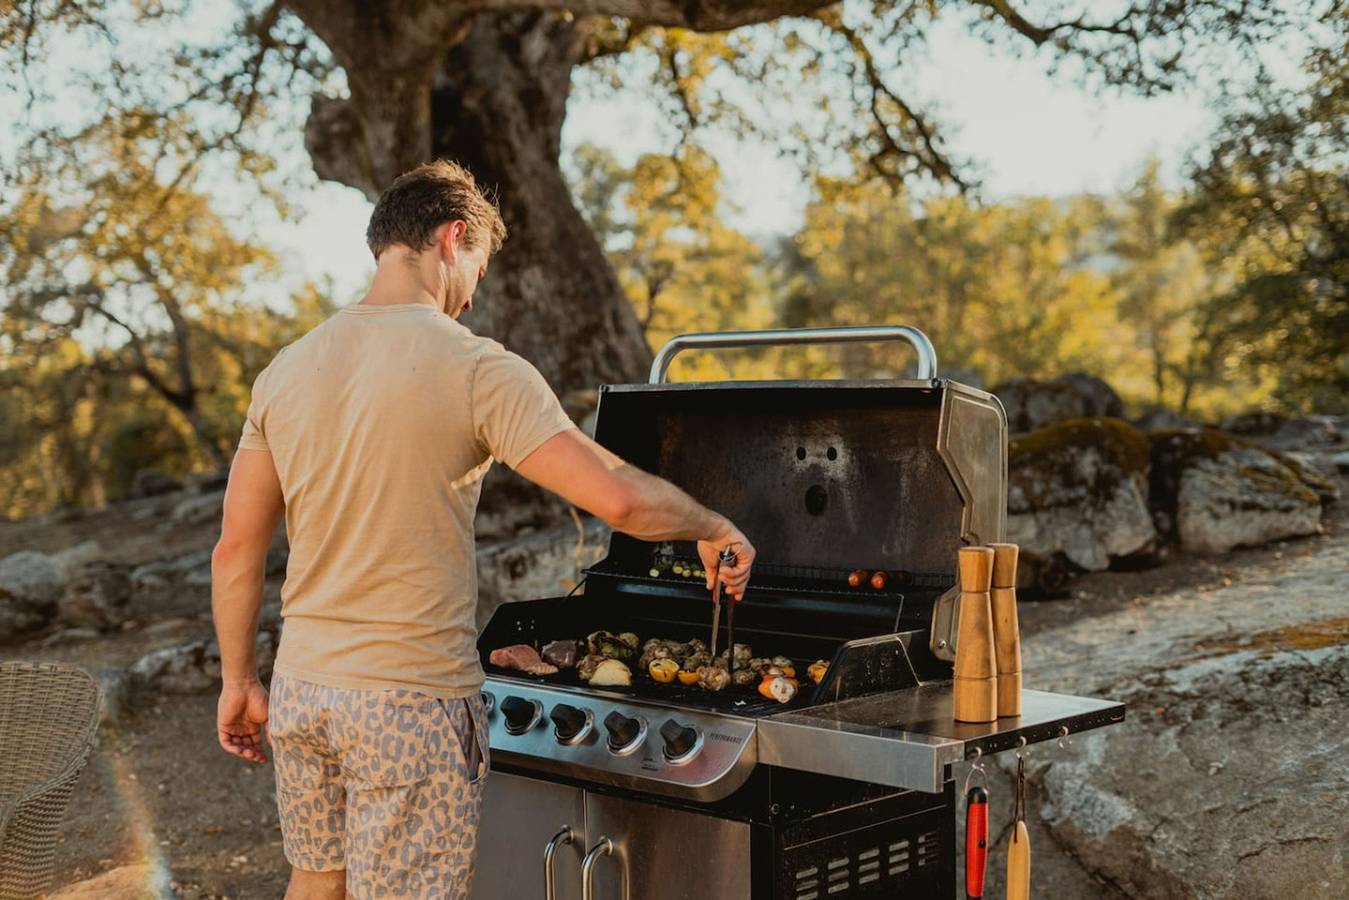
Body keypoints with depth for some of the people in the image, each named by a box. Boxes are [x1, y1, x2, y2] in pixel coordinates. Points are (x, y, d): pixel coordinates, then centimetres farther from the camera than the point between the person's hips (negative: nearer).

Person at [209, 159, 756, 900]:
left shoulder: (286, 369, 4)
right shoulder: (477, 368, -13)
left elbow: (236, 549, 7)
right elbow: (618, 498, -20)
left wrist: (237, 681, 17)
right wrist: (715, 529, -2)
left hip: (300, 690, 6)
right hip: (413, 702, -6)